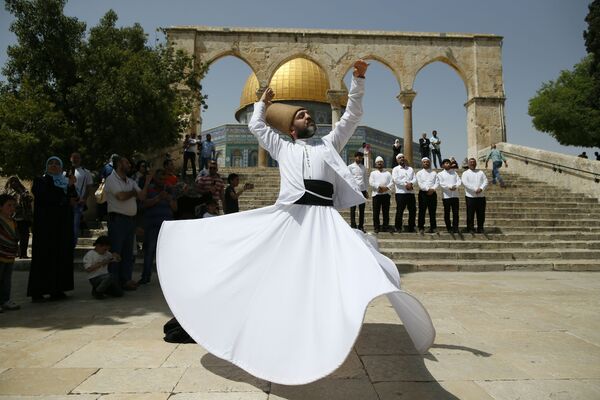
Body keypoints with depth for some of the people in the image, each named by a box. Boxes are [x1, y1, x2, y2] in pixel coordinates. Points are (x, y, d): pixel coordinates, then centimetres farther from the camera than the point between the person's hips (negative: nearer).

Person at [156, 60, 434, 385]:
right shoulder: (283, 148, 26)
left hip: (324, 217, 0)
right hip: (287, 217, 1)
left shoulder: (329, 143, 27)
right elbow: (256, 125, 32)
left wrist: (358, 80, 19)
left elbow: (352, 116, 24)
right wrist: (263, 101, 46)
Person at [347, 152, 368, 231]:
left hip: (362, 190, 4)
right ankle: (353, 226, 5)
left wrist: (366, 191, 13)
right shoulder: (350, 167, 3)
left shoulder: (363, 168, 16)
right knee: (353, 209, 0)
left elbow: (365, 179, 18)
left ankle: (361, 226, 14)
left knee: (362, 210, 7)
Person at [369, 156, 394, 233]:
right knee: (376, 212, -4)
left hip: (386, 193, 2)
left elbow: (392, 183, 7)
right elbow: (371, 183, -2)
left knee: (386, 211, 2)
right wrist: (379, 187, -14)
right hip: (376, 194, -2)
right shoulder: (373, 173, 13)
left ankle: (385, 226, 7)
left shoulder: (387, 173, 20)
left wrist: (386, 188, -12)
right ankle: (376, 227, 1)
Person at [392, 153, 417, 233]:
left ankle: (411, 228, 13)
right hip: (400, 193, -4)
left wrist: (411, 183, -13)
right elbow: (395, 179, -9)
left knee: (413, 210, 3)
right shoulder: (395, 169, 6)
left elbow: (415, 179, 9)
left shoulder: (410, 169, 20)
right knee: (400, 211, -4)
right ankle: (398, 228, 4)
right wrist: (405, 184, -15)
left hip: (411, 192, 5)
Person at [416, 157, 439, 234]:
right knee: (422, 211, -3)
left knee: (432, 211, 3)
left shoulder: (434, 173, 15)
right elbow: (420, 183, -5)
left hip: (432, 193, 2)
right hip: (423, 193, -2)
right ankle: (421, 228, 0)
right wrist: (427, 189, -16)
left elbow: (437, 182, 3)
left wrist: (433, 189, -15)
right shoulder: (419, 173, 8)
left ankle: (433, 227, 9)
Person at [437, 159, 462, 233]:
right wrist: (449, 187, -22)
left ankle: (455, 228, 2)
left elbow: (459, 181, 4)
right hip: (446, 196, -2)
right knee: (447, 213, 2)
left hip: (455, 195, 2)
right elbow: (441, 184, -7)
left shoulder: (454, 172, 16)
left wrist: (456, 186, -16)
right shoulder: (440, 174, 6)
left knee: (455, 212, -2)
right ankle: (449, 228, 10)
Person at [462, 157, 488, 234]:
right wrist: (475, 189, -17)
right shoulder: (465, 173, 5)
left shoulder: (481, 172, 16)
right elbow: (465, 183, -10)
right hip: (470, 196, -3)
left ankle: (480, 229, 14)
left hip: (481, 196, 3)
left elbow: (485, 181, 6)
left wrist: (481, 188, -13)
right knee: (470, 214, -2)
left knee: (481, 214, 4)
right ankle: (471, 229, 6)